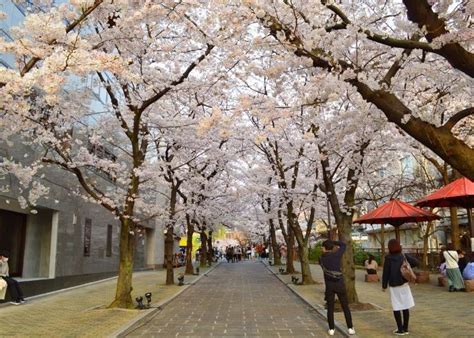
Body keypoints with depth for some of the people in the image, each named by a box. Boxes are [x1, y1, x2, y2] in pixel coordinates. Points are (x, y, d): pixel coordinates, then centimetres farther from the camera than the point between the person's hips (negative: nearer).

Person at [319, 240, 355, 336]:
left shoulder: (321, 259, 2)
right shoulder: (336, 255, -5)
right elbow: (343, 245, 9)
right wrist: (332, 242, 13)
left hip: (329, 286, 1)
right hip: (339, 284, -1)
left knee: (330, 308, 9)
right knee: (345, 307, 9)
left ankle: (331, 329, 8)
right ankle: (350, 328, 10)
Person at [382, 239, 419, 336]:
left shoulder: (388, 258, -10)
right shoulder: (404, 256, 0)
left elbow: (386, 272, -9)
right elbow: (416, 262, -2)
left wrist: (384, 285, 1)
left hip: (394, 285, -4)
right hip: (404, 284, 4)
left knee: (396, 308, 4)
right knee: (405, 307, 11)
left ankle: (400, 329, 5)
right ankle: (405, 328, 17)